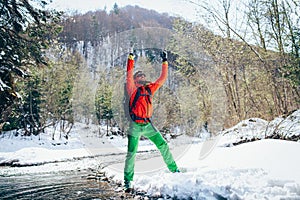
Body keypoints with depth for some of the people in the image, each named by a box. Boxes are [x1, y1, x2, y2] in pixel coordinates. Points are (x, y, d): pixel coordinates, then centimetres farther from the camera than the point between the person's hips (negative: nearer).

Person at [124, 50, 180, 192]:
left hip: (147, 124, 4)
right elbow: (129, 74, -11)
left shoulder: (150, 88, 13)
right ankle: (128, 181, 14)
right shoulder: (132, 88, 1)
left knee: (163, 145, 6)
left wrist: (165, 62, 16)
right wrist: (131, 58, -14)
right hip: (135, 126, -4)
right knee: (131, 153, -1)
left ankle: (173, 169, 24)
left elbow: (162, 78, 16)